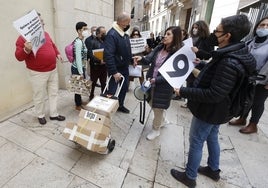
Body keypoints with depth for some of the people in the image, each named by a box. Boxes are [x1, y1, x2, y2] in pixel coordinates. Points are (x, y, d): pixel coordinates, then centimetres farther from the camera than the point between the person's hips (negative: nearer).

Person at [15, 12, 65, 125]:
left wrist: (57, 54, 11)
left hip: (53, 70, 7)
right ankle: (40, 115, 27)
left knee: (53, 93, 12)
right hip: (38, 73, -6)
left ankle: (54, 114, 25)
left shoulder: (45, 34, 9)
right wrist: (27, 50, -33)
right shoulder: (24, 37, -12)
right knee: (39, 96, 6)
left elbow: (52, 45, 27)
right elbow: (19, 56, -15)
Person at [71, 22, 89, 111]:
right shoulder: (78, 42, -18)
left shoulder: (81, 41, 11)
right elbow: (78, 58, -21)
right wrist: (81, 72, -21)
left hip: (81, 67, 9)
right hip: (77, 69, -9)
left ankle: (79, 102, 31)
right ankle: (78, 105, 15)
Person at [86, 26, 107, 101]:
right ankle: (91, 96, 23)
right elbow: (90, 54, -18)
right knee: (93, 82, 7)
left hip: (104, 66, 5)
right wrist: (99, 61, -25)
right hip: (95, 66, -5)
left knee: (104, 82, 14)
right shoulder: (92, 42, -7)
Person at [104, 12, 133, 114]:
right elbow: (108, 55, -27)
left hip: (125, 67, 9)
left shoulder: (124, 34, 8)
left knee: (124, 87, 18)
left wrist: (131, 60, 9)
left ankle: (120, 105, 36)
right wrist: (114, 72, -28)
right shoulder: (112, 34, -21)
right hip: (116, 69, -8)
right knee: (112, 90, 2)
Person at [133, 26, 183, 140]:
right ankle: (161, 120, 52)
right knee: (152, 104, 23)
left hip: (163, 86, -6)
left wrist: (156, 80, -27)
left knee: (158, 108, 9)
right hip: (151, 81, 7)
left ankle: (156, 130, 34)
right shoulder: (159, 48, 2)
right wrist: (141, 59, -24)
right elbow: (148, 60, -1)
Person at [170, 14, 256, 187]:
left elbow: (214, 95, -31)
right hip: (217, 110, 10)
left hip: (210, 111, -10)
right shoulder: (236, 54, 1)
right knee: (212, 138, 25)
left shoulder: (229, 63, -31)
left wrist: (183, 92, -27)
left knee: (196, 143, 7)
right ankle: (214, 170, 47)